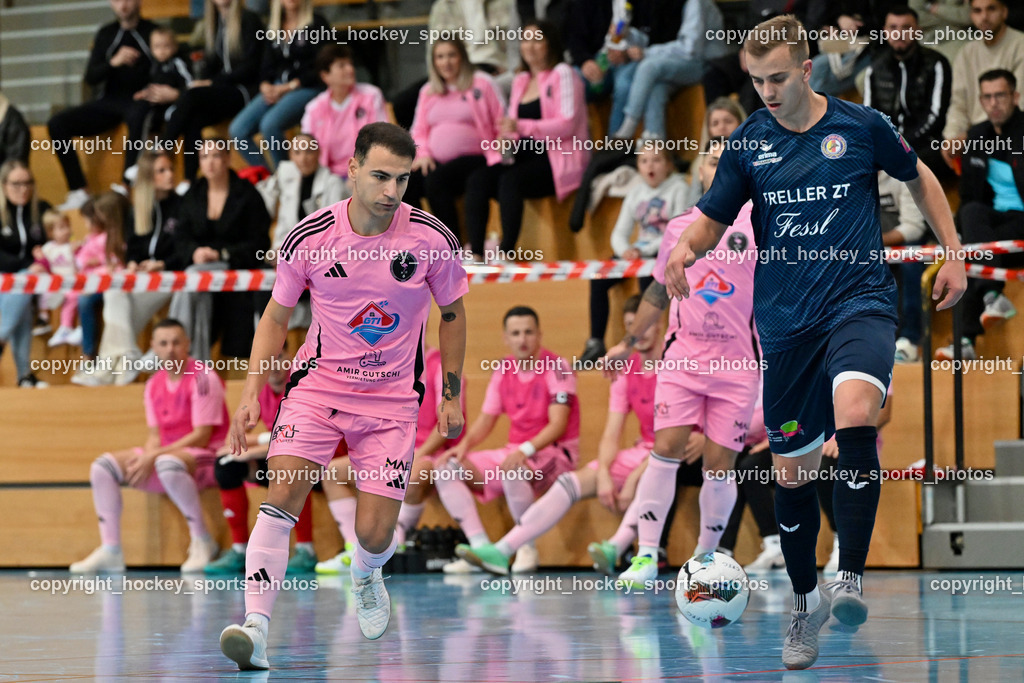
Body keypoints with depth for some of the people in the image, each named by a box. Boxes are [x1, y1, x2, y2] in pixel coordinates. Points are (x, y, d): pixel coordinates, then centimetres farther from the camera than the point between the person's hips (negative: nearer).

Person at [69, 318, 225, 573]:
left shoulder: (203, 378, -13)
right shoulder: (154, 384, 10)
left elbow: (201, 437, -18)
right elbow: (155, 436, 11)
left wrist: (154, 456, -21)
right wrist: (145, 458, -13)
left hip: (206, 459, -8)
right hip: (165, 455, 8)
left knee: (168, 463, -41)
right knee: (103, 466, -6)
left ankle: (202, 542, -23)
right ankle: (110, 551, -12)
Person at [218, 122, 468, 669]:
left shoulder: (431, 239, -10)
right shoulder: (309, 239, -11)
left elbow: (452, 312, 7)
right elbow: (276, 316, 5)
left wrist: (453, 395, 9)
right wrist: (253, 391, -4)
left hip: (392, 399, 0)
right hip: (319, 384, 0)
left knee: (374, 534, -5)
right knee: (282, 496, -22)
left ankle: (365, 577, 33)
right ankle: (256, 627, -23)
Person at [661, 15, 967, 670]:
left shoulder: (861, 125, 0)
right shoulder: (749, 141, 4)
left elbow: (919, 176, 16)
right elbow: (713, 218, 9)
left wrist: (953, 253, 12)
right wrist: (686, 248, -13)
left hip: (860, 301, -3)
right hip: (786, 322, 3)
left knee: (854, 412, -32)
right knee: (791, 471, 7)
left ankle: (850, 578, -30)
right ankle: (807, 601, 28)